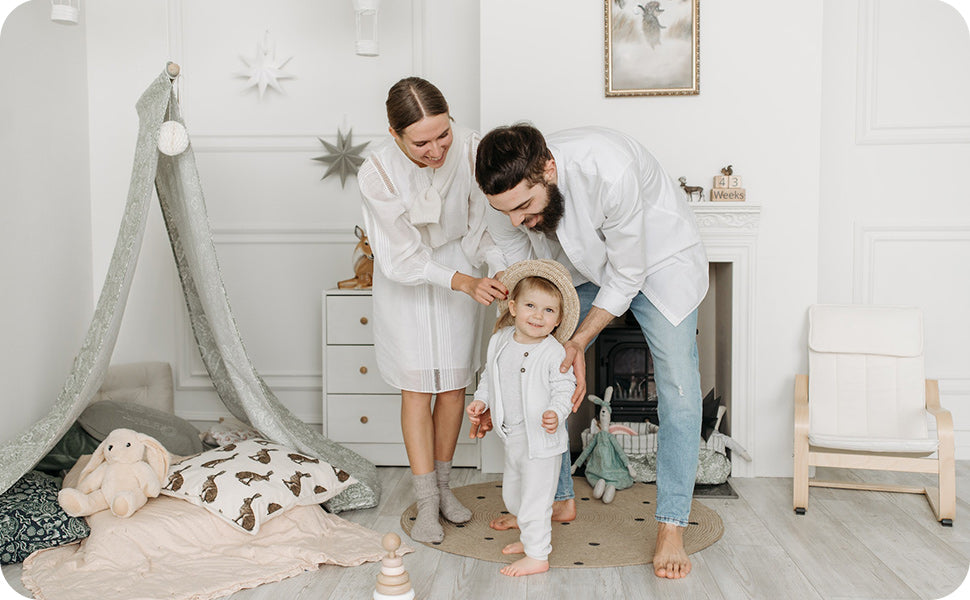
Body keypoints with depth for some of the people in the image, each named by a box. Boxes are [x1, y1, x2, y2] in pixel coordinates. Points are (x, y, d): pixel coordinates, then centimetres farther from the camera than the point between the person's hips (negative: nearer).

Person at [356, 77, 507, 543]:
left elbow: (479, 227, -13)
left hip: (461, 268, 3)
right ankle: (426, 501, 8)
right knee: (417, 386, -2)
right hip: (405, 277, -2)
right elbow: (404, 260, -25)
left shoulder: (469, 147, -25)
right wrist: (464, 282, -37)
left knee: (455, 382, 7)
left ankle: (442, 483, 24)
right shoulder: (377, 172, -30)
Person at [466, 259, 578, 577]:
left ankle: (537, 556, 20)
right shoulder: (499, 341, 0)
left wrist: (556, 414, -34)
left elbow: (563, 390, -17)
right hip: (512, 436, 7)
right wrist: (480, 400, 2)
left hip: (541, 438, -7)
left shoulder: (554, 353, -18)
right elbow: (489, 376, 14)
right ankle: (530, 537, 46)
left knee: (535, 498, 3)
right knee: (512, 494, 24)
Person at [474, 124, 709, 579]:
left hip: (658, 255, -4)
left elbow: (626, 277, -27)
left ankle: (671, 528, -1)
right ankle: (557, 497, 20)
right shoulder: (508, 197, -24)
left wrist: (578, 342, -31)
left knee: (678, 386, -12)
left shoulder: (609, 171, -42)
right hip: (585, 266, 5)